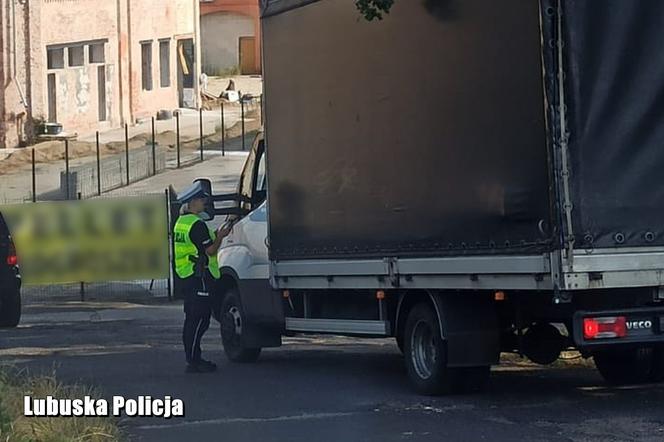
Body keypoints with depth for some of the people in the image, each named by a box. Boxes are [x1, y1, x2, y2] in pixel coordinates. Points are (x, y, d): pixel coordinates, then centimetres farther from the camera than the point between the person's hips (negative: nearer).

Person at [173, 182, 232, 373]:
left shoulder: (181, 222, 16)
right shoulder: (197, 224, -16)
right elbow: (210, 250, -17)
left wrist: (215, 236, 19)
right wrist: (220, 237, -1)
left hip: (187, 276, 10)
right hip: (200, 276, -10)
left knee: (193, 318, 14)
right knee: (199, 319, -9)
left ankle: (193, 358, 18)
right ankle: (193, 362, -9)